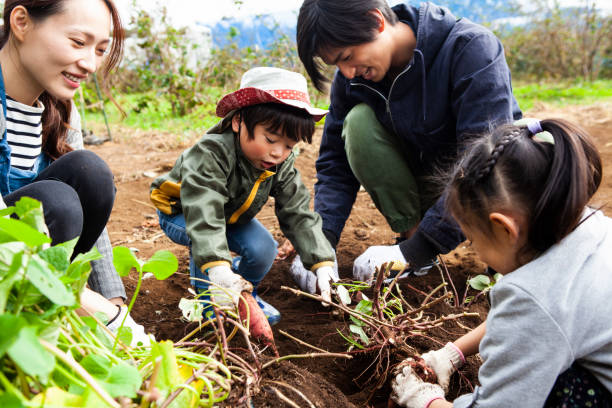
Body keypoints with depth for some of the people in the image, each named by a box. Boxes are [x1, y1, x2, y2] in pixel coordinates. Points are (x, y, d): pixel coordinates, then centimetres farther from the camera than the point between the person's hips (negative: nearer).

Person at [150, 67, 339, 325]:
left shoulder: (282, 165, -20)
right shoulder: (211, 154, -40)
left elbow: (298, 215, -18)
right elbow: (203, 215, -51)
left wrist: (322, 263, -28)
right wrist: (217, 267, -63)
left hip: (233, 217, 5)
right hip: (180, 214, -5)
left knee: (263, 249, -15)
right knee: (204, 238, -35)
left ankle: (245, 292, 14)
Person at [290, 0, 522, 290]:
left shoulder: (472, 47, -26)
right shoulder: (352, 78, -11)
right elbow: (334, 163, -6)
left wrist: (414, 253, -34)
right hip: (426, 183, 4)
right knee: (358, 121, -23)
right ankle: (409, 234, -12)